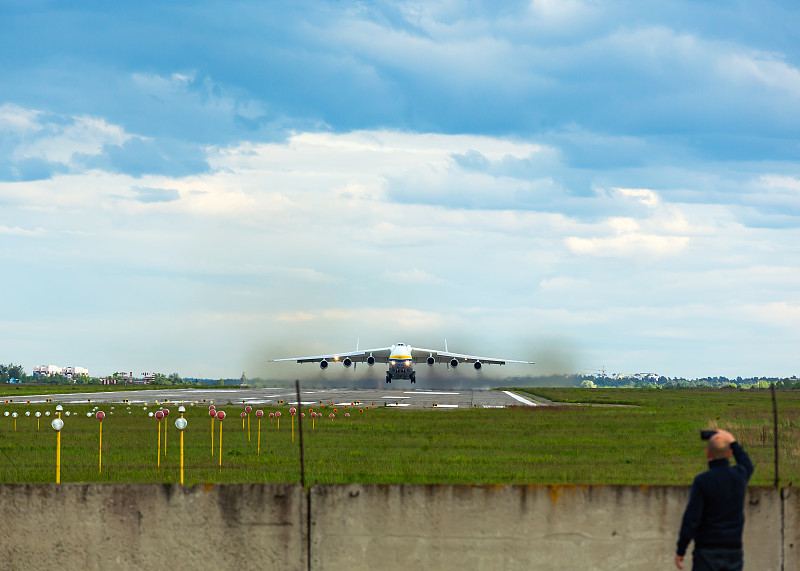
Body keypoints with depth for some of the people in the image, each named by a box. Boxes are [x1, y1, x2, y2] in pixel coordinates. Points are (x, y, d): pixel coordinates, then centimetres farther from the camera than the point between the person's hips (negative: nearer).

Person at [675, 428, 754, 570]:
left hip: (708, 551, -5)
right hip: (733, 551, 5)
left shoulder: (702, 481, -13)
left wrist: (680, 551, -7)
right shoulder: (739, 475, 1)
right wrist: (733, 442, 37)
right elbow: (748, 467, 30)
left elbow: (691, 520, -16)